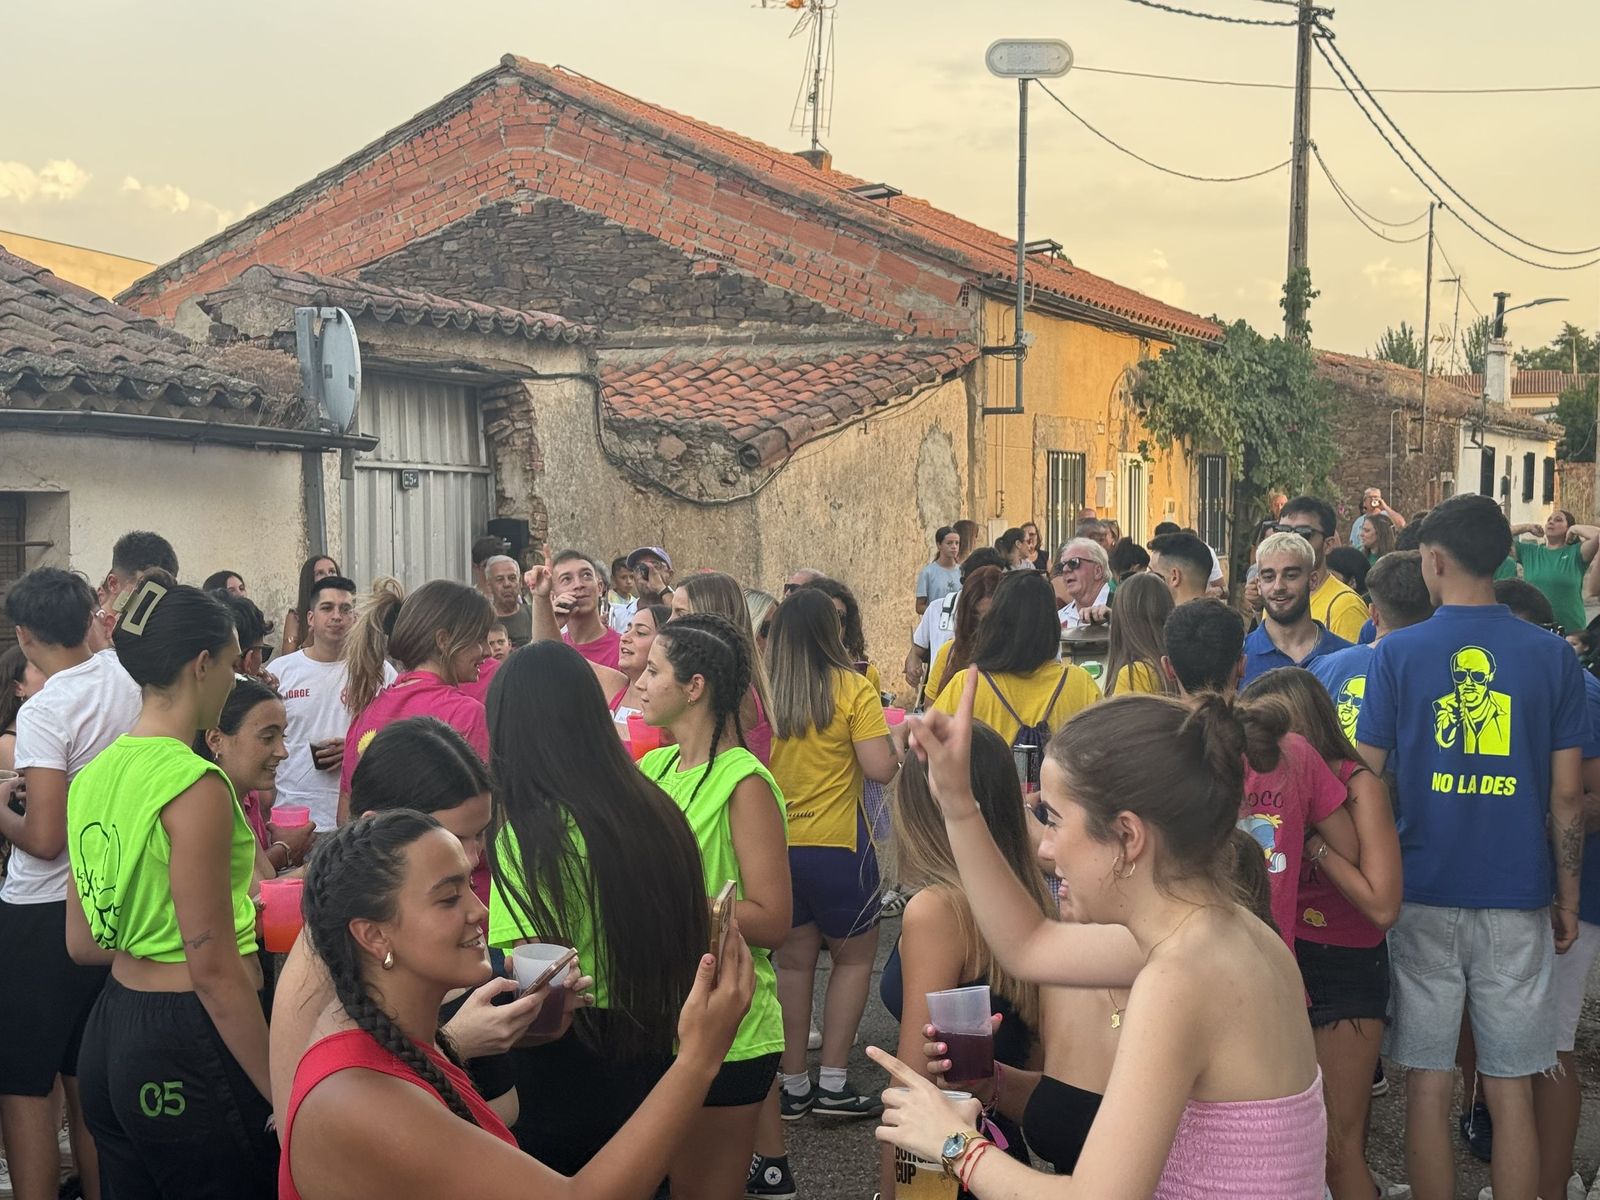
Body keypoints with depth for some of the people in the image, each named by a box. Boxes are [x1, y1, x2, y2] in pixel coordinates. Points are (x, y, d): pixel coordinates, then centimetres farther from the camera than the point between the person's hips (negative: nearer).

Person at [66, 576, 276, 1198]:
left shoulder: (93, 777, 7)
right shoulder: (195, 785, -18)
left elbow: (81, 942, 14)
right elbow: (214, 968, -19)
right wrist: (281, 1095, -14)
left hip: (110, 1033, 9)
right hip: (189, 1051, -9)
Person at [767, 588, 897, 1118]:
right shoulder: (852, 689, -12)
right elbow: (881, 769, -16)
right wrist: (891, 744, 5)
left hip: (773, 846, 3)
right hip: (835, 845, -3)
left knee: (793, 961, 15)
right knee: (854, 958, 13)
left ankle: (793, 1085, 19)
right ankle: (833, 1083, 9)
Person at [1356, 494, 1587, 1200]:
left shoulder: (1397, 654, -5)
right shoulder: (1552, 656, -1)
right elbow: (1567, 795, 1)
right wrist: (1568, 897, 11)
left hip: (1424, 895, -1)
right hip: (1517, 899, 1)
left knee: (1428, 1088, 7)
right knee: (1511, 1094, 8)